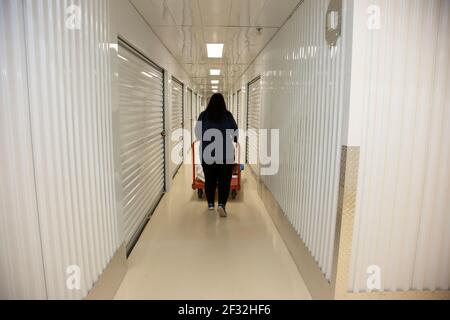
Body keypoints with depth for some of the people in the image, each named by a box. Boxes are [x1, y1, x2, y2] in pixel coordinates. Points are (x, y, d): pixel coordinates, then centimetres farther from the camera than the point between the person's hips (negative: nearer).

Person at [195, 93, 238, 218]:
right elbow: (236, 133, 2)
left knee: (209, 179, 13)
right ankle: (222, 204, -9)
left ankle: (211, 204, 24)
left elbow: (197, 133, 5)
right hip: (226, 154, -2)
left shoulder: (203, 116, -1)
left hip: (207, 153, 2)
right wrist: (230, 139, 24)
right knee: (225, 180, 4)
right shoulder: (228, 116, -4)